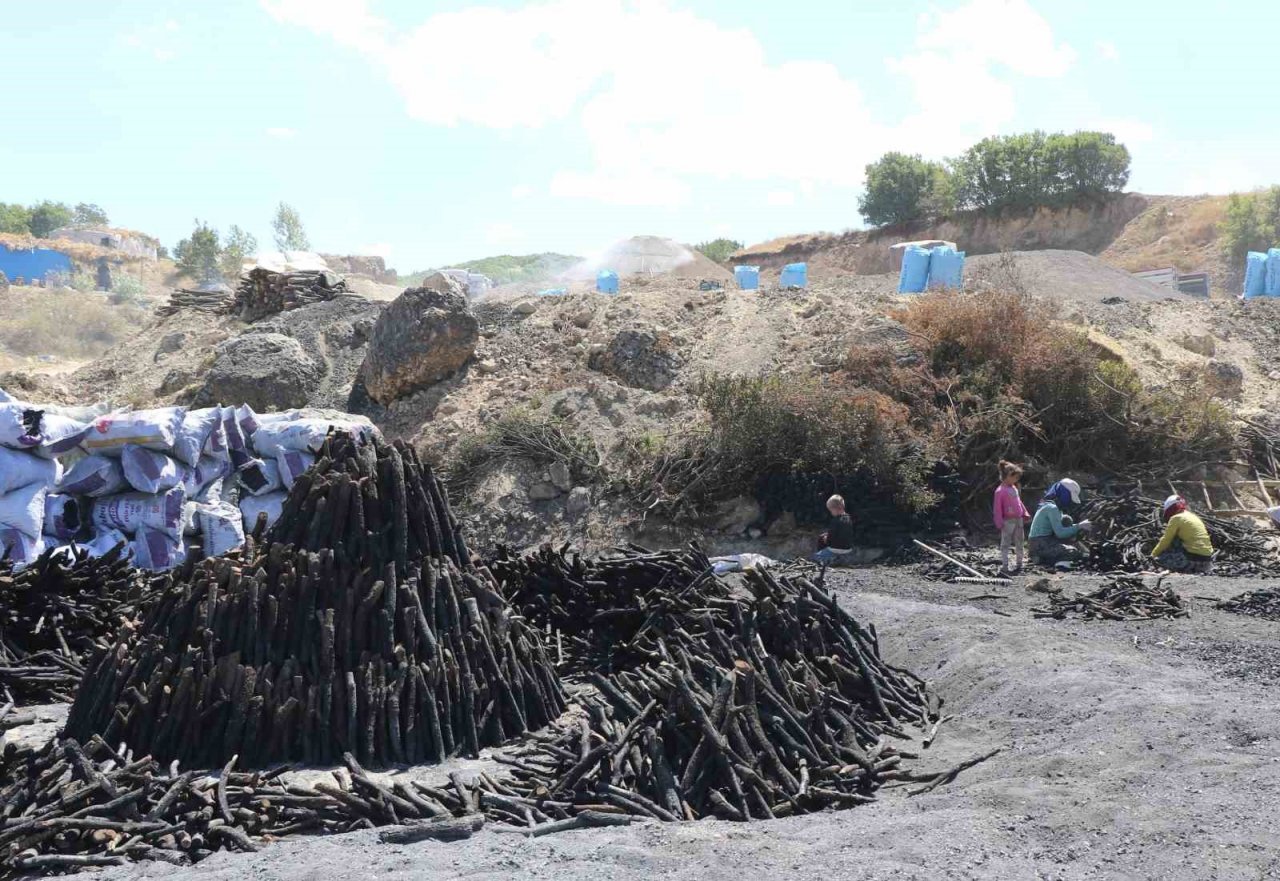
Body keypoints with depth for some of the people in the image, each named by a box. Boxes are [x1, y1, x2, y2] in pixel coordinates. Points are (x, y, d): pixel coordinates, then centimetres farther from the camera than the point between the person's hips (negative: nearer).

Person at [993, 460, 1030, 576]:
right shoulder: (1000, 491, -15)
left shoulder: (1014, 488, 11)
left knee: (1020, 542, 16)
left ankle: (1019, 564, 27)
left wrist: (1025, 513, 14)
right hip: (1008, 521, -9)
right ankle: (1004, 568, -7)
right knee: (1005, 544, -6)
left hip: (1018, 519, 9)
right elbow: (997, 508, -16)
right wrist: (999, 523, -17)